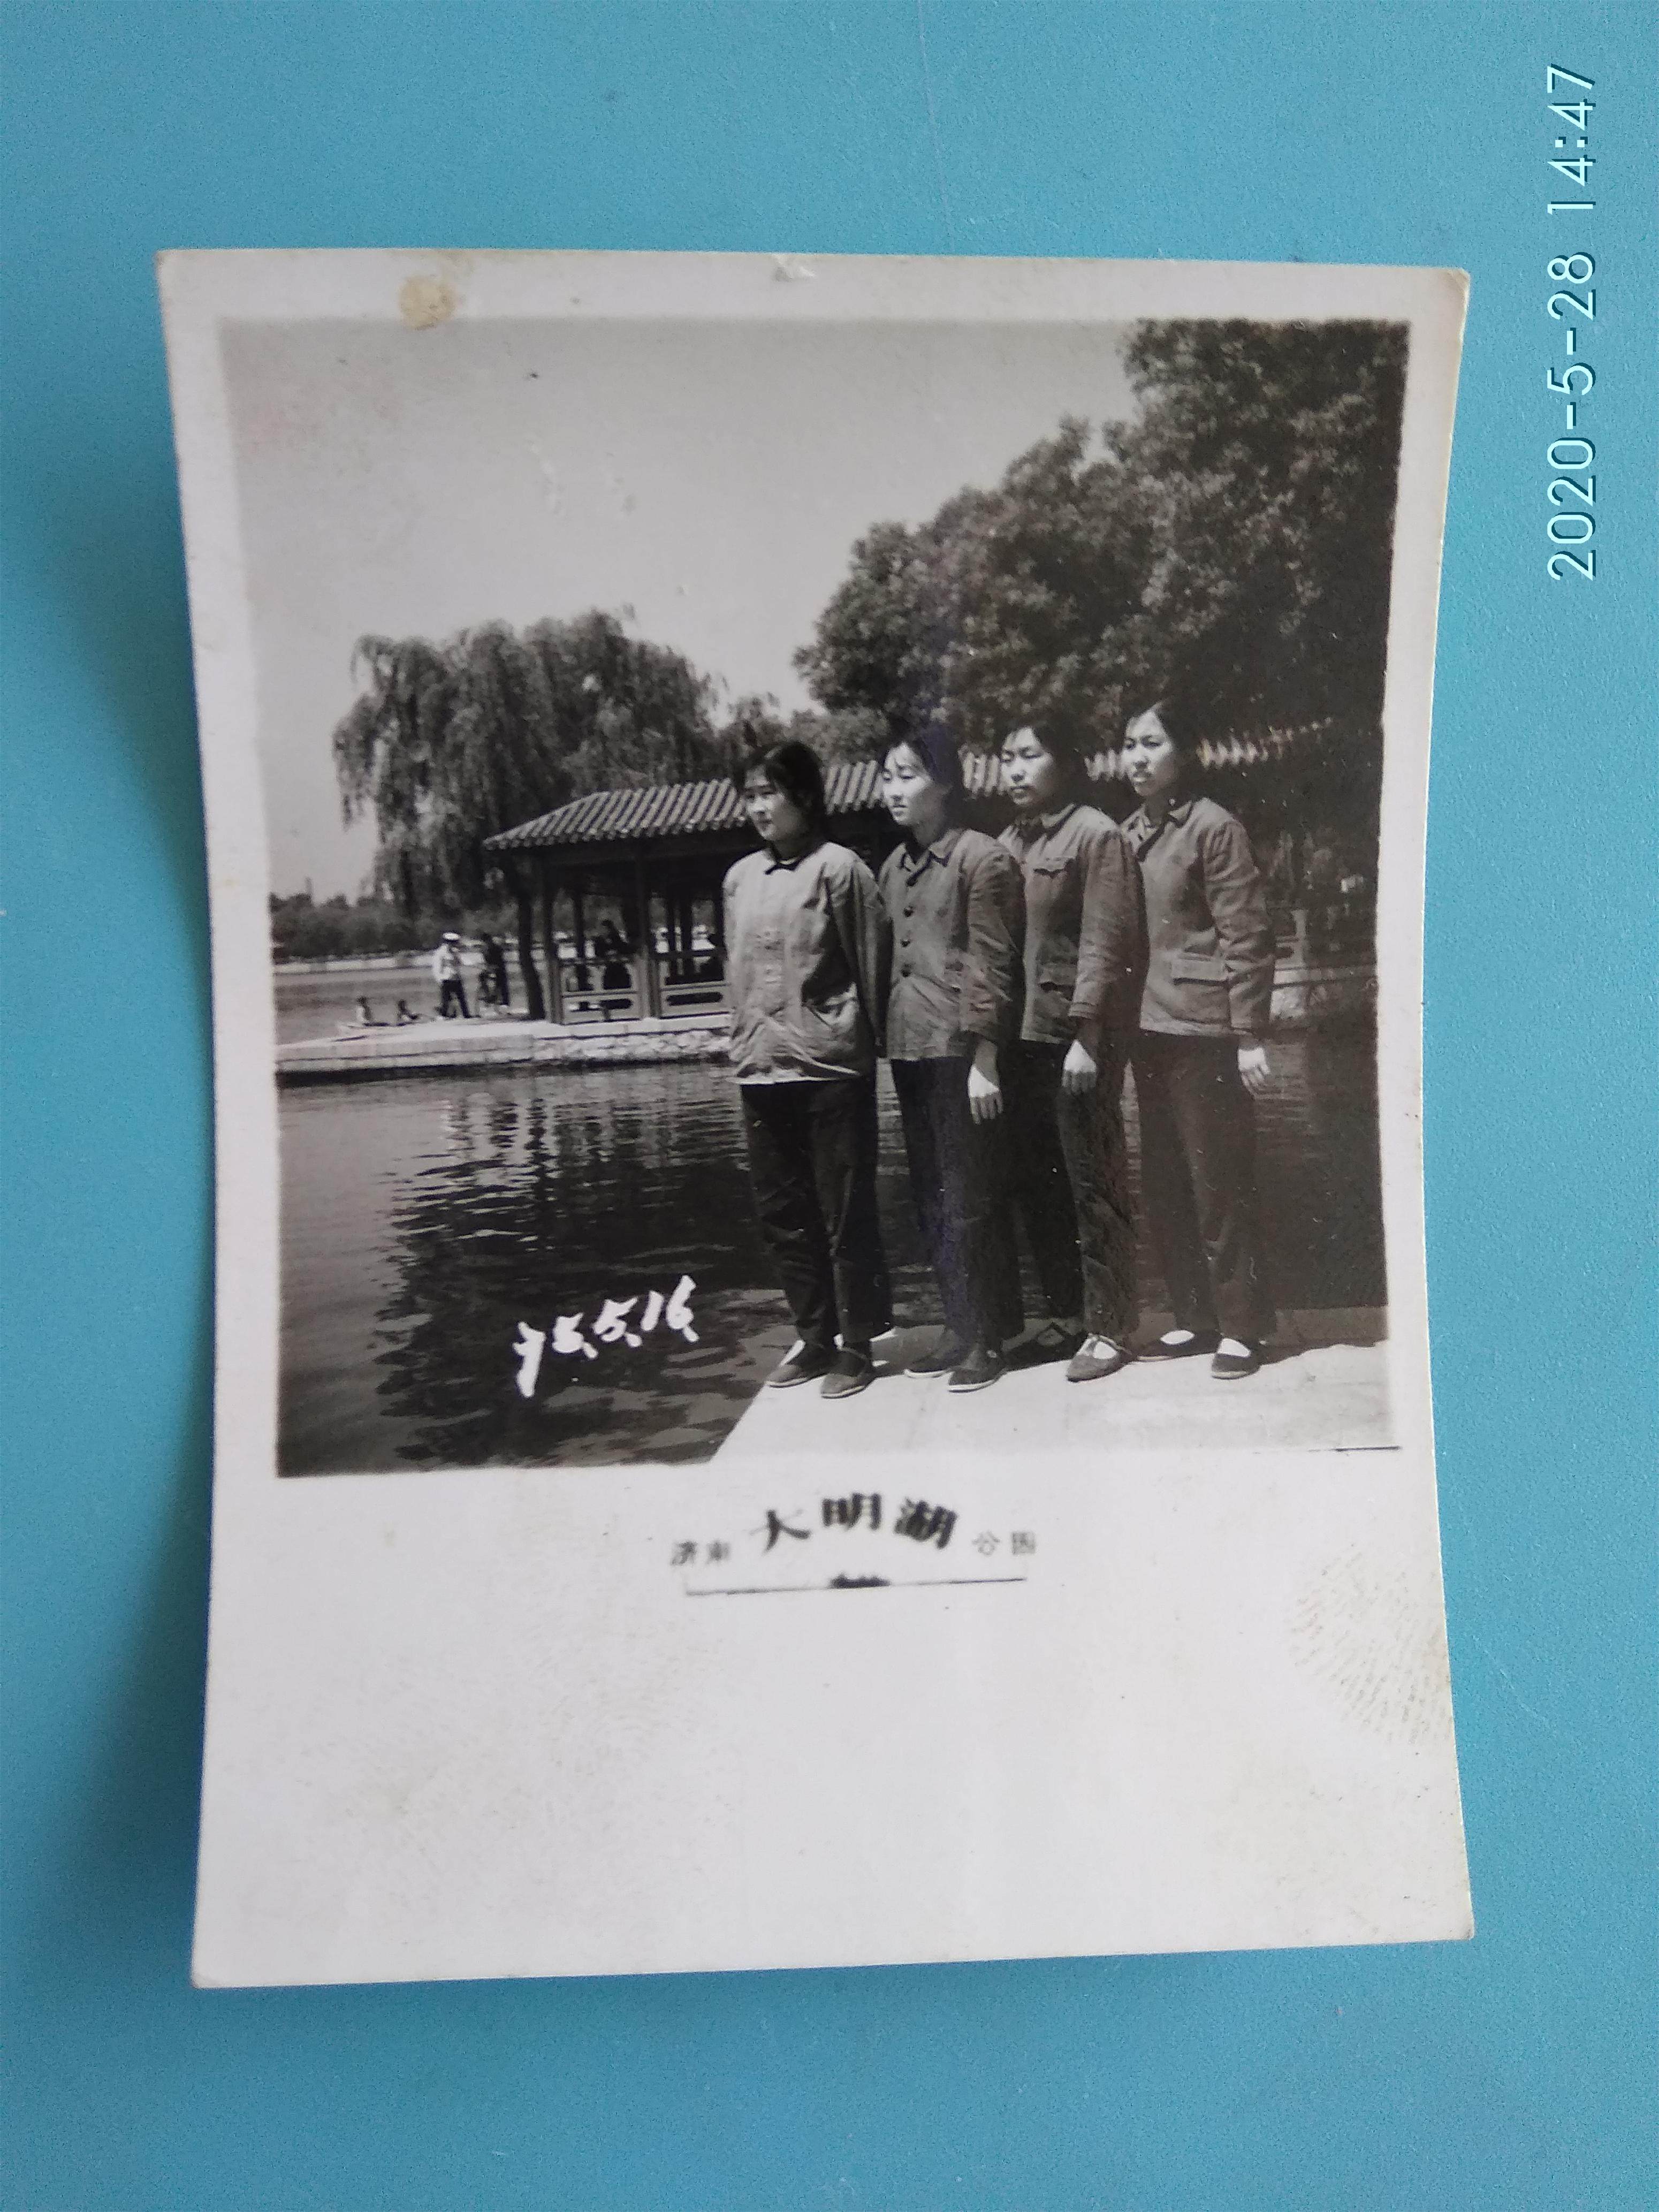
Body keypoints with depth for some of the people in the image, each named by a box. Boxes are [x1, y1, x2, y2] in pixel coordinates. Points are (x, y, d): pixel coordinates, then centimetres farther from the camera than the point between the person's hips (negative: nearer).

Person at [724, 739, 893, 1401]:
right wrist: (743, 1042, 13)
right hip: (761, 1073, 6)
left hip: (829, 1071, -6)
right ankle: (815, 1338, 25)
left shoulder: (838, 869, -5)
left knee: (845, 1216, 1)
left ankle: (857, 1346, 12)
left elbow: (870, 965, -4)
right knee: (783, 1216, 12)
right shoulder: (739, 878, 12)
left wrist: (863, 1047, -1)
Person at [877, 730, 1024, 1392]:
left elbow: (991, 966, -10)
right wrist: (883, 1041, 10)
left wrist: (984, 1059, -14)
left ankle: (984, 1338, 7)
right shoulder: (894, 866, 15)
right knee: (930, 1197, 12)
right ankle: (959, 1329, 22)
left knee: (969, 1198, -3)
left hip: (960, 1048, -7)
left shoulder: (981, 858, -6)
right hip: (908, 1046, 8)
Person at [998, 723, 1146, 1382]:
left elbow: (1104, 944, -11)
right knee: (1032, 1180, 11)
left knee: (1091, 1181, -1)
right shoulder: (1007, 843, 14)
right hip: (1020, 1036, 7)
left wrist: (1086, 1036, -17)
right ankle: (1066, 1314, 23)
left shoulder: (1096, 835, -5)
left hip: (1076, 1036, -7)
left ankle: (1107, 1327, 8)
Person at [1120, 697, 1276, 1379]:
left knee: (1219, 1185, -2)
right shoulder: (1127, 834, 12)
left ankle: (1241, 1328, 9)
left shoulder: (1213, 827, -7)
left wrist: (1250, 1035, -14)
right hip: (1150, 1029, 7)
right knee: (1164, 1188, 11)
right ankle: (1194, 1318, 22)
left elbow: (1247, 937, -10)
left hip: (1204, 1029, -7)